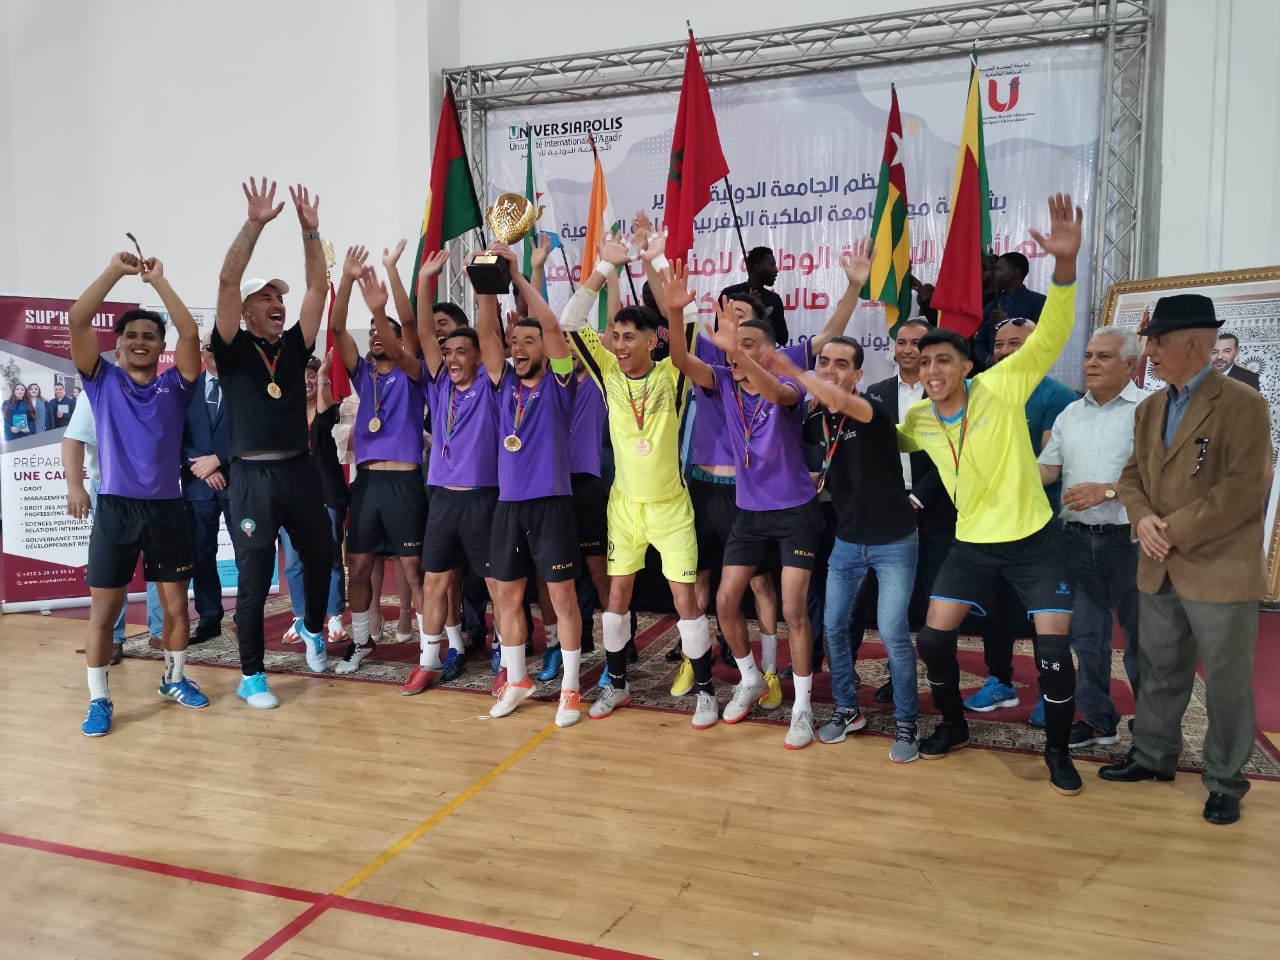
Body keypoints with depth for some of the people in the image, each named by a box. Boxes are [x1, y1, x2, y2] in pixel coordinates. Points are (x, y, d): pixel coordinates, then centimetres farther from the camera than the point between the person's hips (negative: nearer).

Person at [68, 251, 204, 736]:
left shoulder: (175, 384, 6)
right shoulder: (103, 380, 5)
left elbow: (191, 333, -8)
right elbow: (76, 319, -5)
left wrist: (158, 280, -3)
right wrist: (115, 270, -4)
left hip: (167, 508, 1)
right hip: (116, 508, -1)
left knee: (177, 605, 10)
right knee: (103, 608, 2)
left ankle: (175, 679, 29)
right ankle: (98, 699, 14)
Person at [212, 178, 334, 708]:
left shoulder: (294, 347, 10)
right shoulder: (233, 348, -1)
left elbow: (318, 287, 5)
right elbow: (227, 281, -13)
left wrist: (310, 231, -2)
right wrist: (255, 223, -18)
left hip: (299, 471, 4)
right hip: (253, 476, -4)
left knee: (320, 557, 16)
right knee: (254, 579, 1)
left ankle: (312, 628, 44)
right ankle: (251, 676, 14)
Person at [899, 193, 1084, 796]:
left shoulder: (1001, 388, -16)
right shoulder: (918, 419, -3)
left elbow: (1051, 335, -26)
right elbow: (887, 444, 19)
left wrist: (1065, 263, -40)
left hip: (1033, 541, -4)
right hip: (972, 545, 4)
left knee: (1053, 647, -5)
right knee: (933, 638, 3)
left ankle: (1057, 750, 20)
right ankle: (954, 725, 28)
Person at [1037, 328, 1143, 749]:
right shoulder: (1070, 414, 12)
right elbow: (1047, 469, 10)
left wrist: (1106, 491, -21)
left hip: (1128, 539, -5)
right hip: (1078, 538, 6)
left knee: (1139, 635, 6)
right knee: (1086, 634, 11)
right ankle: (1098, 720, 24)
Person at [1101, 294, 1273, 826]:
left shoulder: (1243, 404, -11)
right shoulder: (1149, 408, 11)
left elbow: (1245, 489, -18)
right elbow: (1132, 476, 13)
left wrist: (1176, 530, -18)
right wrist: (1143, 520, -7)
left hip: (1219, 571, -6)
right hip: (1159, 570, 6)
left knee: (1226, 683, 6)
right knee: (1159, 672, 18)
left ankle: (1225, 782, 22)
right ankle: (1153, 755, 34)